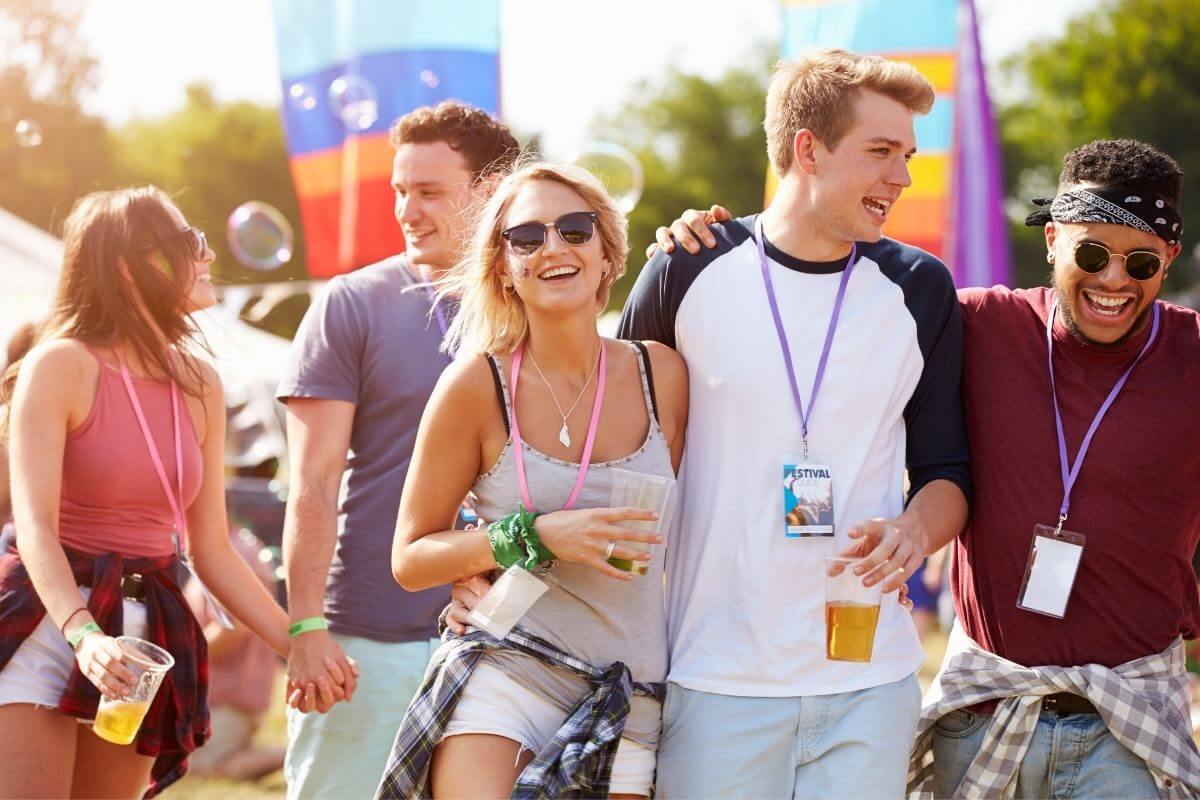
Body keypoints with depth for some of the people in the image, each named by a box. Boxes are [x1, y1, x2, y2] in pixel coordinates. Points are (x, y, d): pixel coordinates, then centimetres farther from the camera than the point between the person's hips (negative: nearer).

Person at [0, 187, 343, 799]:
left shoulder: (199, 386, 10)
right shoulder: (63, 364, -8)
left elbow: (211, 551, 12)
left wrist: (296, 644, 3)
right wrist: (84, 635, -33)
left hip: (146, 633, 6)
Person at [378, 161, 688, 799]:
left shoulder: (662, 375, 3)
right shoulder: (478, 384, -4)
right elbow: (410, 559, -2)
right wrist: (537, 537, -11)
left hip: (626, 698, 3)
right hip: (503, 674, -3)